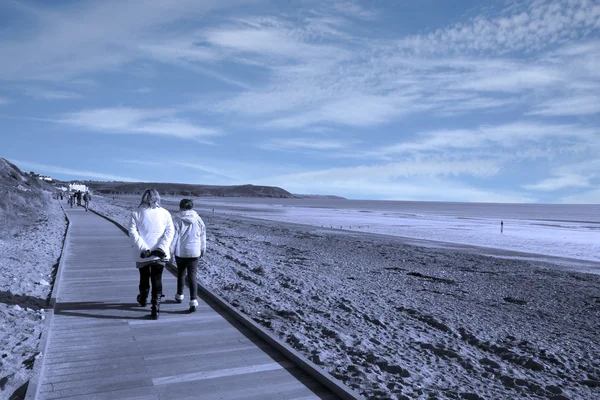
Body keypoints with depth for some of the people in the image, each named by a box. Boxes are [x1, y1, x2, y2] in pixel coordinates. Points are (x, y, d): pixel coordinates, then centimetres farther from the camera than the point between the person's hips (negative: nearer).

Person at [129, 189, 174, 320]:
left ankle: (143, 299, 44)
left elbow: (133, 232, -12)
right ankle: (155, 309, 1)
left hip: (142, 254, 1)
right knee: (157, 280, 5)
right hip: (160, 254, 0)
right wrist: (161, 248, -16)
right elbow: (170, 232, -10)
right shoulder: (165, 213, 0)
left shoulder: (136, 213, -1)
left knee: (144, 277, 22)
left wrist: (144, 248, -16)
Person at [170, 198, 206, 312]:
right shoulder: (198, 220, 2)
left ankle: (179, 295, 35)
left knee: (181, 273, 20)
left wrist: (170, 251, -1)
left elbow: (174, 237, -9)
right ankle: (193, 300, -12)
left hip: (180, 252, -1)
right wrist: (203, 250, 21)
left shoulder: (177, 220, -8)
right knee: (192, 275, 0)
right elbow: (203, 236, 9)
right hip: (194, 252, 1)